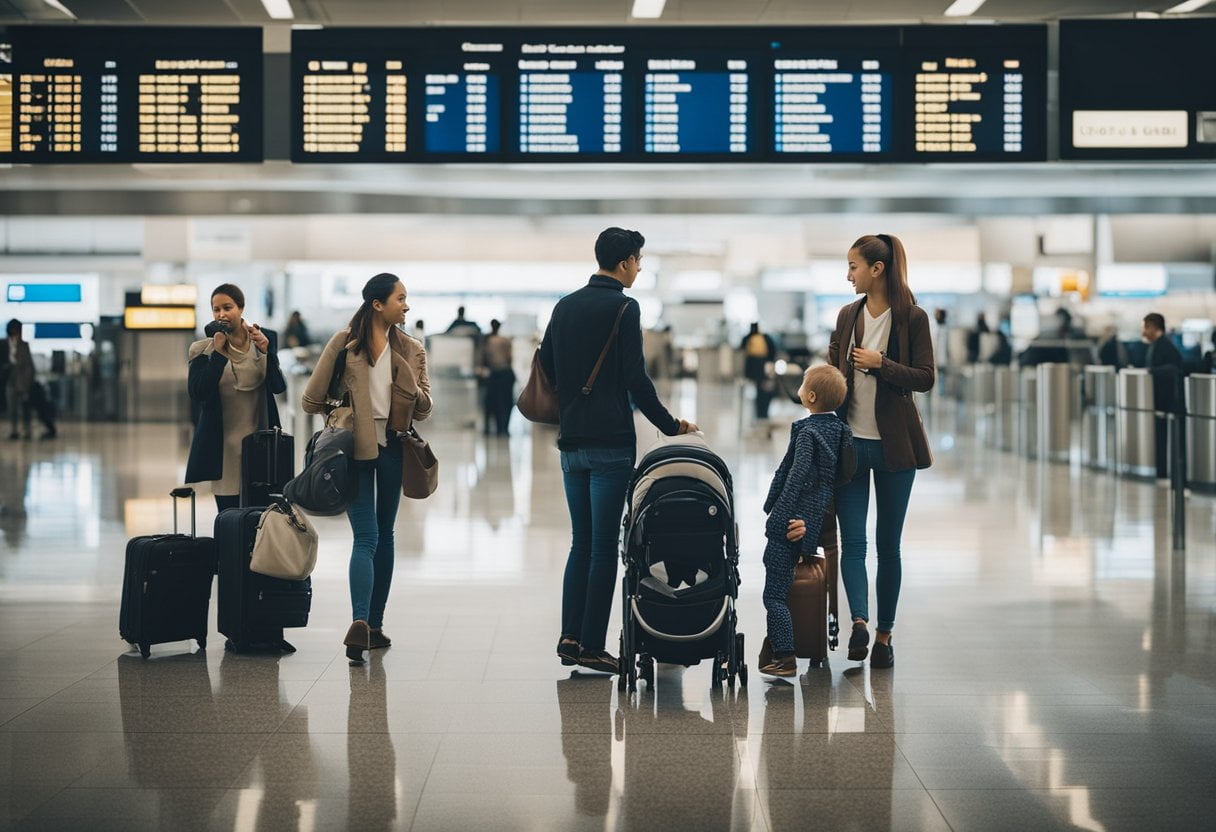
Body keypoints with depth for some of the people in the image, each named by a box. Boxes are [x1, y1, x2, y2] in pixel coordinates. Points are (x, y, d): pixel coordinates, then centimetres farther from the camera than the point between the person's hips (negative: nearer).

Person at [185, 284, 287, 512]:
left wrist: (266, 352, -15)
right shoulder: (204, 349, 0)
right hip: (223, 444, -1)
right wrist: (218, 353, -15)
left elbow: (279, 387, -2)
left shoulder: (265, 339, 5)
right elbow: (198, 393, -13)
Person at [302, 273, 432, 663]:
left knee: (383, 536, 9)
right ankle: (360, 623, -23)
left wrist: (407, 379, -8)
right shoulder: (344, 344, -3)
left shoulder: (410, 350, 9)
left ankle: (374, 624, 15)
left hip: (392, 447, 4)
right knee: (366, 537, -14)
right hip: (355, 447, -4)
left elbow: (423, 409, 6)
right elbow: (312, 399, 0)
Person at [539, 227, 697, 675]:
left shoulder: (565, 306, 12)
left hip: (571, 442, 7)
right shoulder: (624, 307, -9)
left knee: (581, 543, 13)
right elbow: (636, 378, -14)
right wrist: (670, 425, -4)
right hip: (610, 443, -7)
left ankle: (570, 636, 6)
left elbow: (545, 366, 16)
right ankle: (591, 646, -1)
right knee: (604, 547, -2)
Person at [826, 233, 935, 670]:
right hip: (850, 441, 3)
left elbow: (925, 378, -8)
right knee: (852, 540, -9)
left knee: (888, 544, 4)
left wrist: (881, 364, -20)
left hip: (894, 445, -3)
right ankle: (860, 621, -16)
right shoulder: (847, 316, 8)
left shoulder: (912, 318, -5)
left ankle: (884, 634, 11)